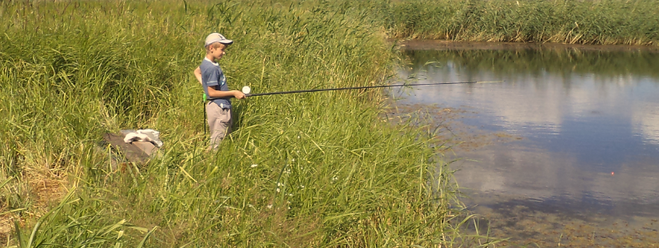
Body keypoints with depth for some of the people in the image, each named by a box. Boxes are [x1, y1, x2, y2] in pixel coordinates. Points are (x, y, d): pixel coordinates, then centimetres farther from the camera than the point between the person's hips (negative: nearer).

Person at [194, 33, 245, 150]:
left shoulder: (206, 63, 9)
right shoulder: (212, 68, -21)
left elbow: (197, 71, 31)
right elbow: (212, 92, -22)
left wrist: (205, 85, 20)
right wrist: (233, 93, -16)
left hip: (221, 106, 11)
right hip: (218, 108, -11)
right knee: (218, 142, -6)